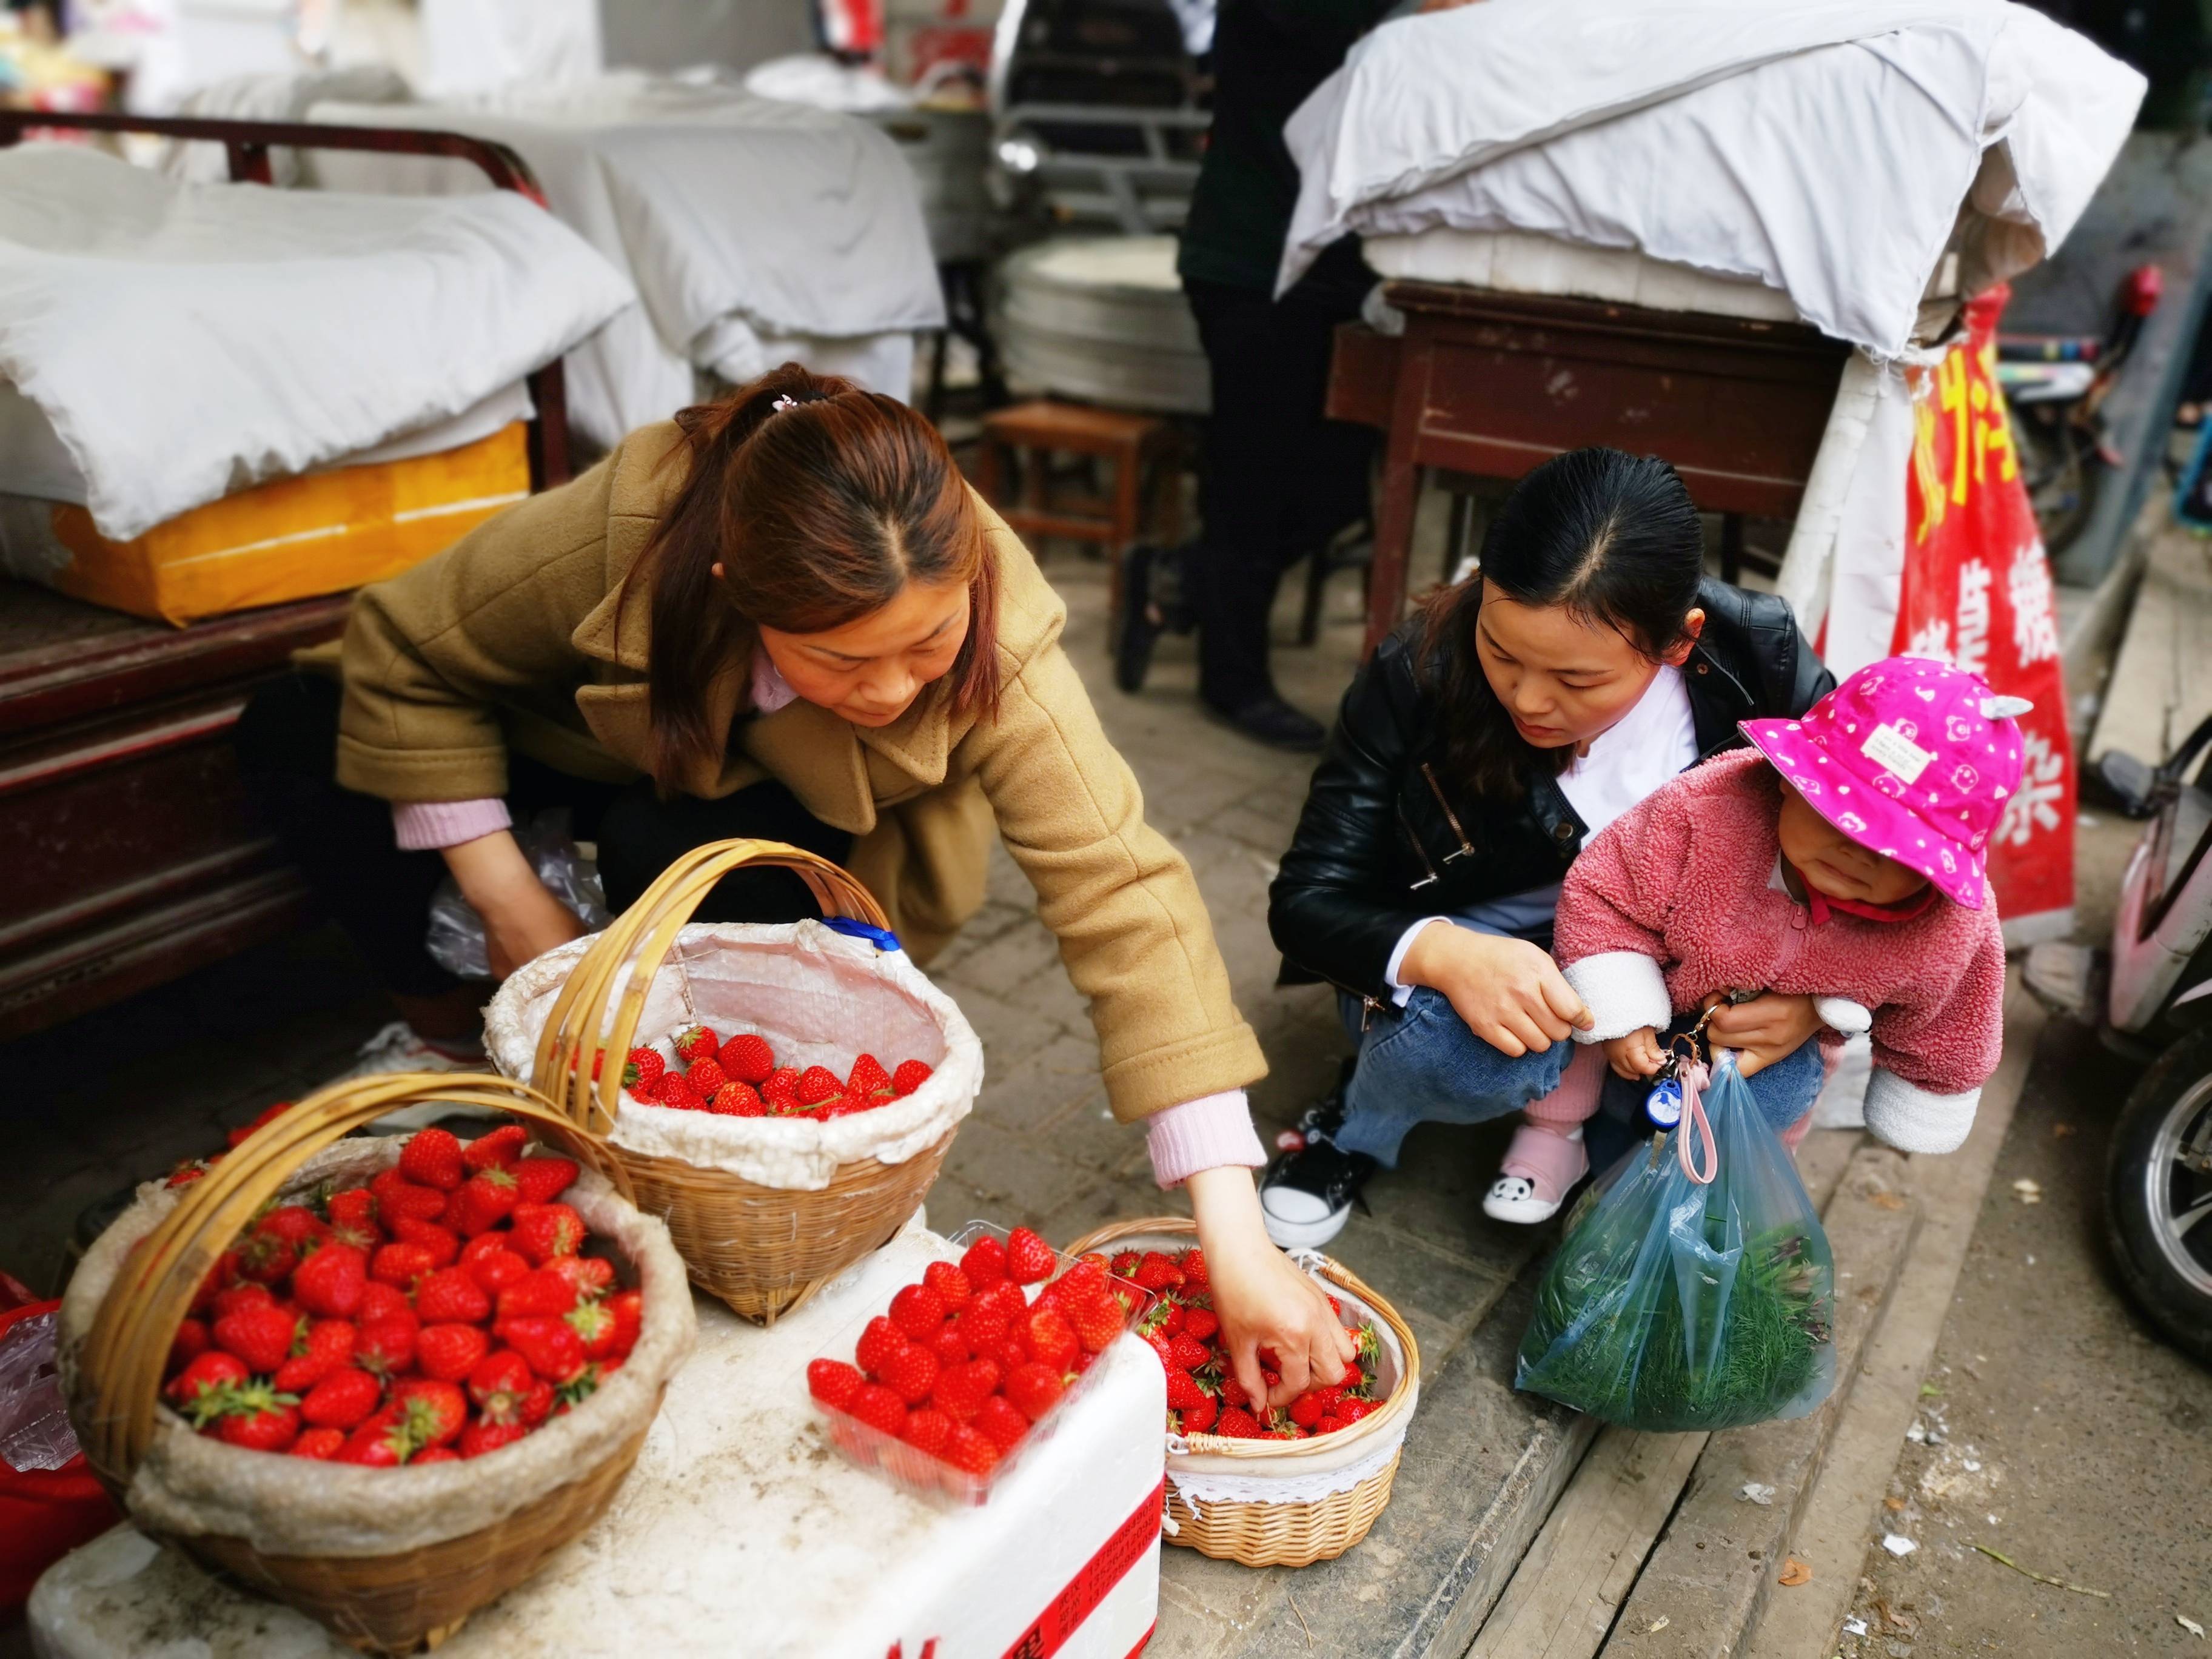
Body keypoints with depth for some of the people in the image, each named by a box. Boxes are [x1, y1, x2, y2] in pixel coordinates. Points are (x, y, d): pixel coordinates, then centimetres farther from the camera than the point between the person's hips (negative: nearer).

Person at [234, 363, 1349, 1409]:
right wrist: (506, 900, -21)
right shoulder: (629, 528, -36)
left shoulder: (997, 645, -37)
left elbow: (1122, 893, -41)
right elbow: (406, 653, -19)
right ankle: (453, 1026, 4)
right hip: (616, 754, 2)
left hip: (798, 826, -1)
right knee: (297, 735, -18)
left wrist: (1237, 1240, -46)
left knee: (668, 851, -36)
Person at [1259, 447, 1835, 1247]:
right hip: (1480, 955, -2)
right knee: (1452, 1036, -36)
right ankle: (1354, 1134, 0)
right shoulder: (1417, 678, -23)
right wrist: (1443, 955, -42)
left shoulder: (1760, 663, -19)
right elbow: (1306, 901, -21)